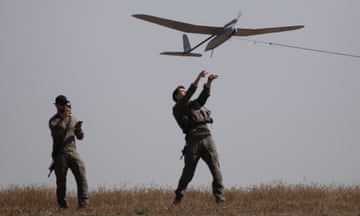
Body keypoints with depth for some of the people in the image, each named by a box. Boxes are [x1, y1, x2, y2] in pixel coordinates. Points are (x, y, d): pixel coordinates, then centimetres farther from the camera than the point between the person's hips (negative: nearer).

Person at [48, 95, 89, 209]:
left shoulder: (72, 119, 15)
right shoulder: (53, 120, 2)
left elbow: (80, 137, 15)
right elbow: (56, 131, -20)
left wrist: (79, 129, -6)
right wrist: (63, 118, -24)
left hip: (73, 152, 3)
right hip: (59, 155, -3)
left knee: (82, 177, -10)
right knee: (61, 182, -1)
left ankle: (84, 203, -13)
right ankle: (63, 206, 7)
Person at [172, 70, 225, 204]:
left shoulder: (194, 104, 29)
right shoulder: (177, 109, 10)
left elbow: (204, 95, 18)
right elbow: (189, 95, -2)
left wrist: (209, 81, 2)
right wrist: (198, 78, -5)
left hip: (207, 138, 5)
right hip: (193, 140, -5)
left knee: (216, 168, -7)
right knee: (188, 172, -3)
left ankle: (220, 197, -10)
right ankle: (178, 197, 9)